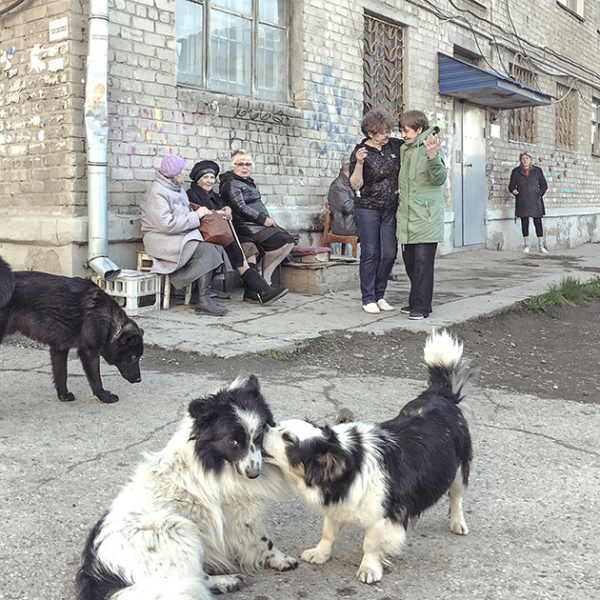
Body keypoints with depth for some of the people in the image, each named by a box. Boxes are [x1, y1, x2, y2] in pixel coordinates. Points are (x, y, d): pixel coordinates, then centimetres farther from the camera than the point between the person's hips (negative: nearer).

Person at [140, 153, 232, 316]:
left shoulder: (178, 189, 18)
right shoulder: (156, 193, -12)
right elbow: (167, 225, -21)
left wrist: (205, 212, 8)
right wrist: (196, 216, -14)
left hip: (181, 236, 9)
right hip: (162, 240, -9)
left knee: (217, 248, -16)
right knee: (207, 250, -28)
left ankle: (204, 298, -16)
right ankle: (203, 301, -27)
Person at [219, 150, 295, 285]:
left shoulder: (248, 181, 23)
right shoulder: (231, 183, -5)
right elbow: (240, 208, -15)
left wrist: (267, 219, 10)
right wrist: (263, 219, -17)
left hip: (261, 222, 9)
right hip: (245, 225, -9)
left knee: (289, 241, -9)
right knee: (281, 241, -24)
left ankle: (266, 274, -7)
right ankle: (263, 276, -8)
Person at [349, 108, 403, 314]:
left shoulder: (396, 145, 5)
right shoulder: (360, 151, -6)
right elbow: (356, 184, -10)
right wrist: (359, 163, -26)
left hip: (390, 209, 4)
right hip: (368, 208, -4)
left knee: (389, 253, 3)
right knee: (370, 254, -4)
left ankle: (379, 295, 17)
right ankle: (368, 299, 5)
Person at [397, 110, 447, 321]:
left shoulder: (430, 147, -7)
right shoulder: (404, 150, 16)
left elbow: (440, 179, -16)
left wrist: (433, 158, -34)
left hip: (426, 215, -8)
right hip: (407, 216, 8)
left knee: (423, 261, -7)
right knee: (409, 260, 11)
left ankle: (421, 306, -3)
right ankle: (417, 302, 22)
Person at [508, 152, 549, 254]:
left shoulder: (537, 170, 10)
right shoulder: (516, 171, 9)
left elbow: (544, 185, 14)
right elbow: (511, 185, 9)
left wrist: (540, 194, 1)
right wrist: (513, 190, -12)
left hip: (535, 201, 0)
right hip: (522, 201, 0)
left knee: (538, 222, -3)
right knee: (524, 222, 1)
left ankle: (541, 246, -1)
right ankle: (526, 245, 10)